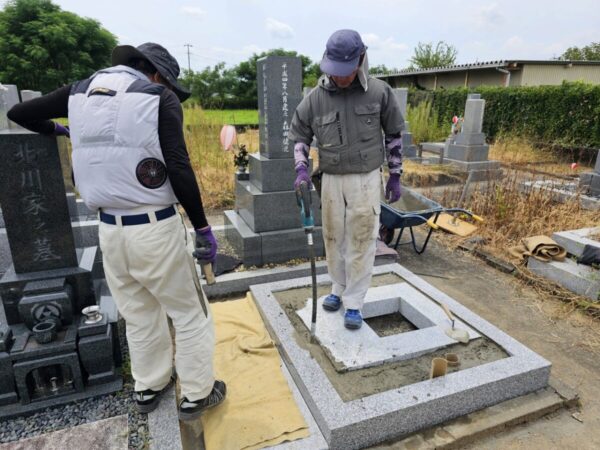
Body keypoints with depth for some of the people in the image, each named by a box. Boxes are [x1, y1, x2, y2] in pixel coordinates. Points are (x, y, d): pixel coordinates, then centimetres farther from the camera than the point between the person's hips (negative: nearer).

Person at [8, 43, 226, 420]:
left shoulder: (82, 91, 10)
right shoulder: (159, 97, -6)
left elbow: (19, 113, 19)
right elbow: (179, 169, -17)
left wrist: (56, 130, 39)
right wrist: (203, 227, -11)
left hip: (109, 229, 6)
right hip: (155, 227, -6)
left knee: (139, 315, 23)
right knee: (189, 313, 13)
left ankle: (149, 388, 41)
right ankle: (197, 395, 27)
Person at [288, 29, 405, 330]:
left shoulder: (379, 92, -6)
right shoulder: (315, 97, -3)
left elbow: (394, 135, 3)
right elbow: (299, 135, 6)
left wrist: (395, 177, 4)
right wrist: (301, 169, -10)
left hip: (366, 179, -2)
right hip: (331, 179, 3)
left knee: (361, 242, 1)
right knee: (333, 238, 13)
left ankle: (354, 302, 15)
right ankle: (338, 289, 33)